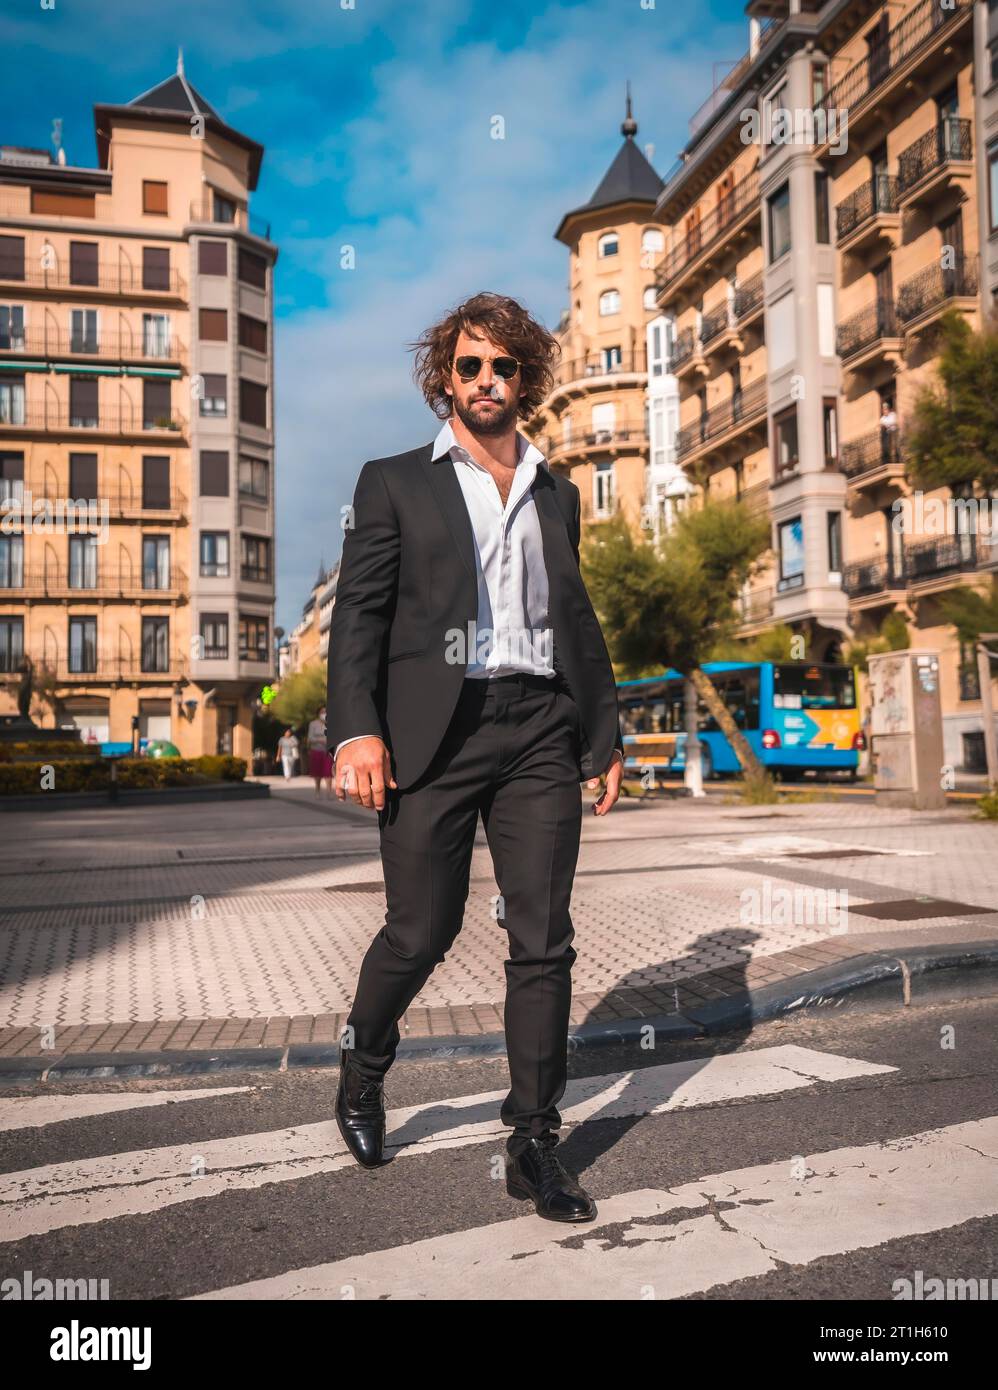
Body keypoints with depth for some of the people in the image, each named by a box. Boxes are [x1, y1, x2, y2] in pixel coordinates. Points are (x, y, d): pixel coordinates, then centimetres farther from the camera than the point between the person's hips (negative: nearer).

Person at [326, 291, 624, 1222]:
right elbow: (358, 612, -1)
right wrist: (355, 729, -15)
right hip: (434, 729, -3)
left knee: (544, 941, 2)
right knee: (420, 931, 2)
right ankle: (363, 1069, 33)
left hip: (540, 730, 3)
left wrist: (606, 735, 15)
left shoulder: (555, 494, 19)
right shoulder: (395, 483, 8)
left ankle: (533, 1144, 15)